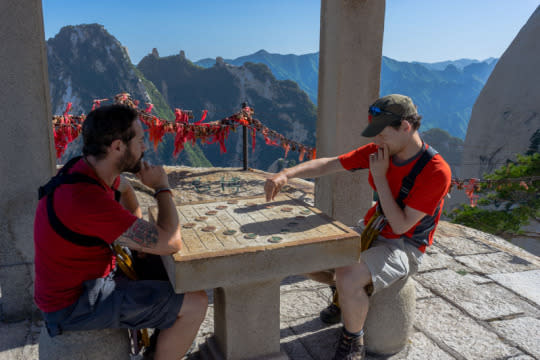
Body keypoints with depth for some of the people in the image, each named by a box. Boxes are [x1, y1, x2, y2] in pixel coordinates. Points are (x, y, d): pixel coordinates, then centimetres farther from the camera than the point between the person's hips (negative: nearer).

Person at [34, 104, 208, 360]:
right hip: (75, 303, -9)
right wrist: (162, 187, -17)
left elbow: (124, 188, 22)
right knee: (195, 303, -13)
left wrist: (140, 230, 7)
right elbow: (170, 243, -31)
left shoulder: (87, 168, -4)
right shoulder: (87, 198, -34)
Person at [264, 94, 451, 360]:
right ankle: (349, 295, 26)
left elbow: (400, 225, -23)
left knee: (347, 277, -34)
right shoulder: (378, 151, -4)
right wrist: (286, 174, -18)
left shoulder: (436, 171, -23)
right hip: (369, 232, 7)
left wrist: (380, 176, -23)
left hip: (403, 246, -7)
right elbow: (328, 165, -3)